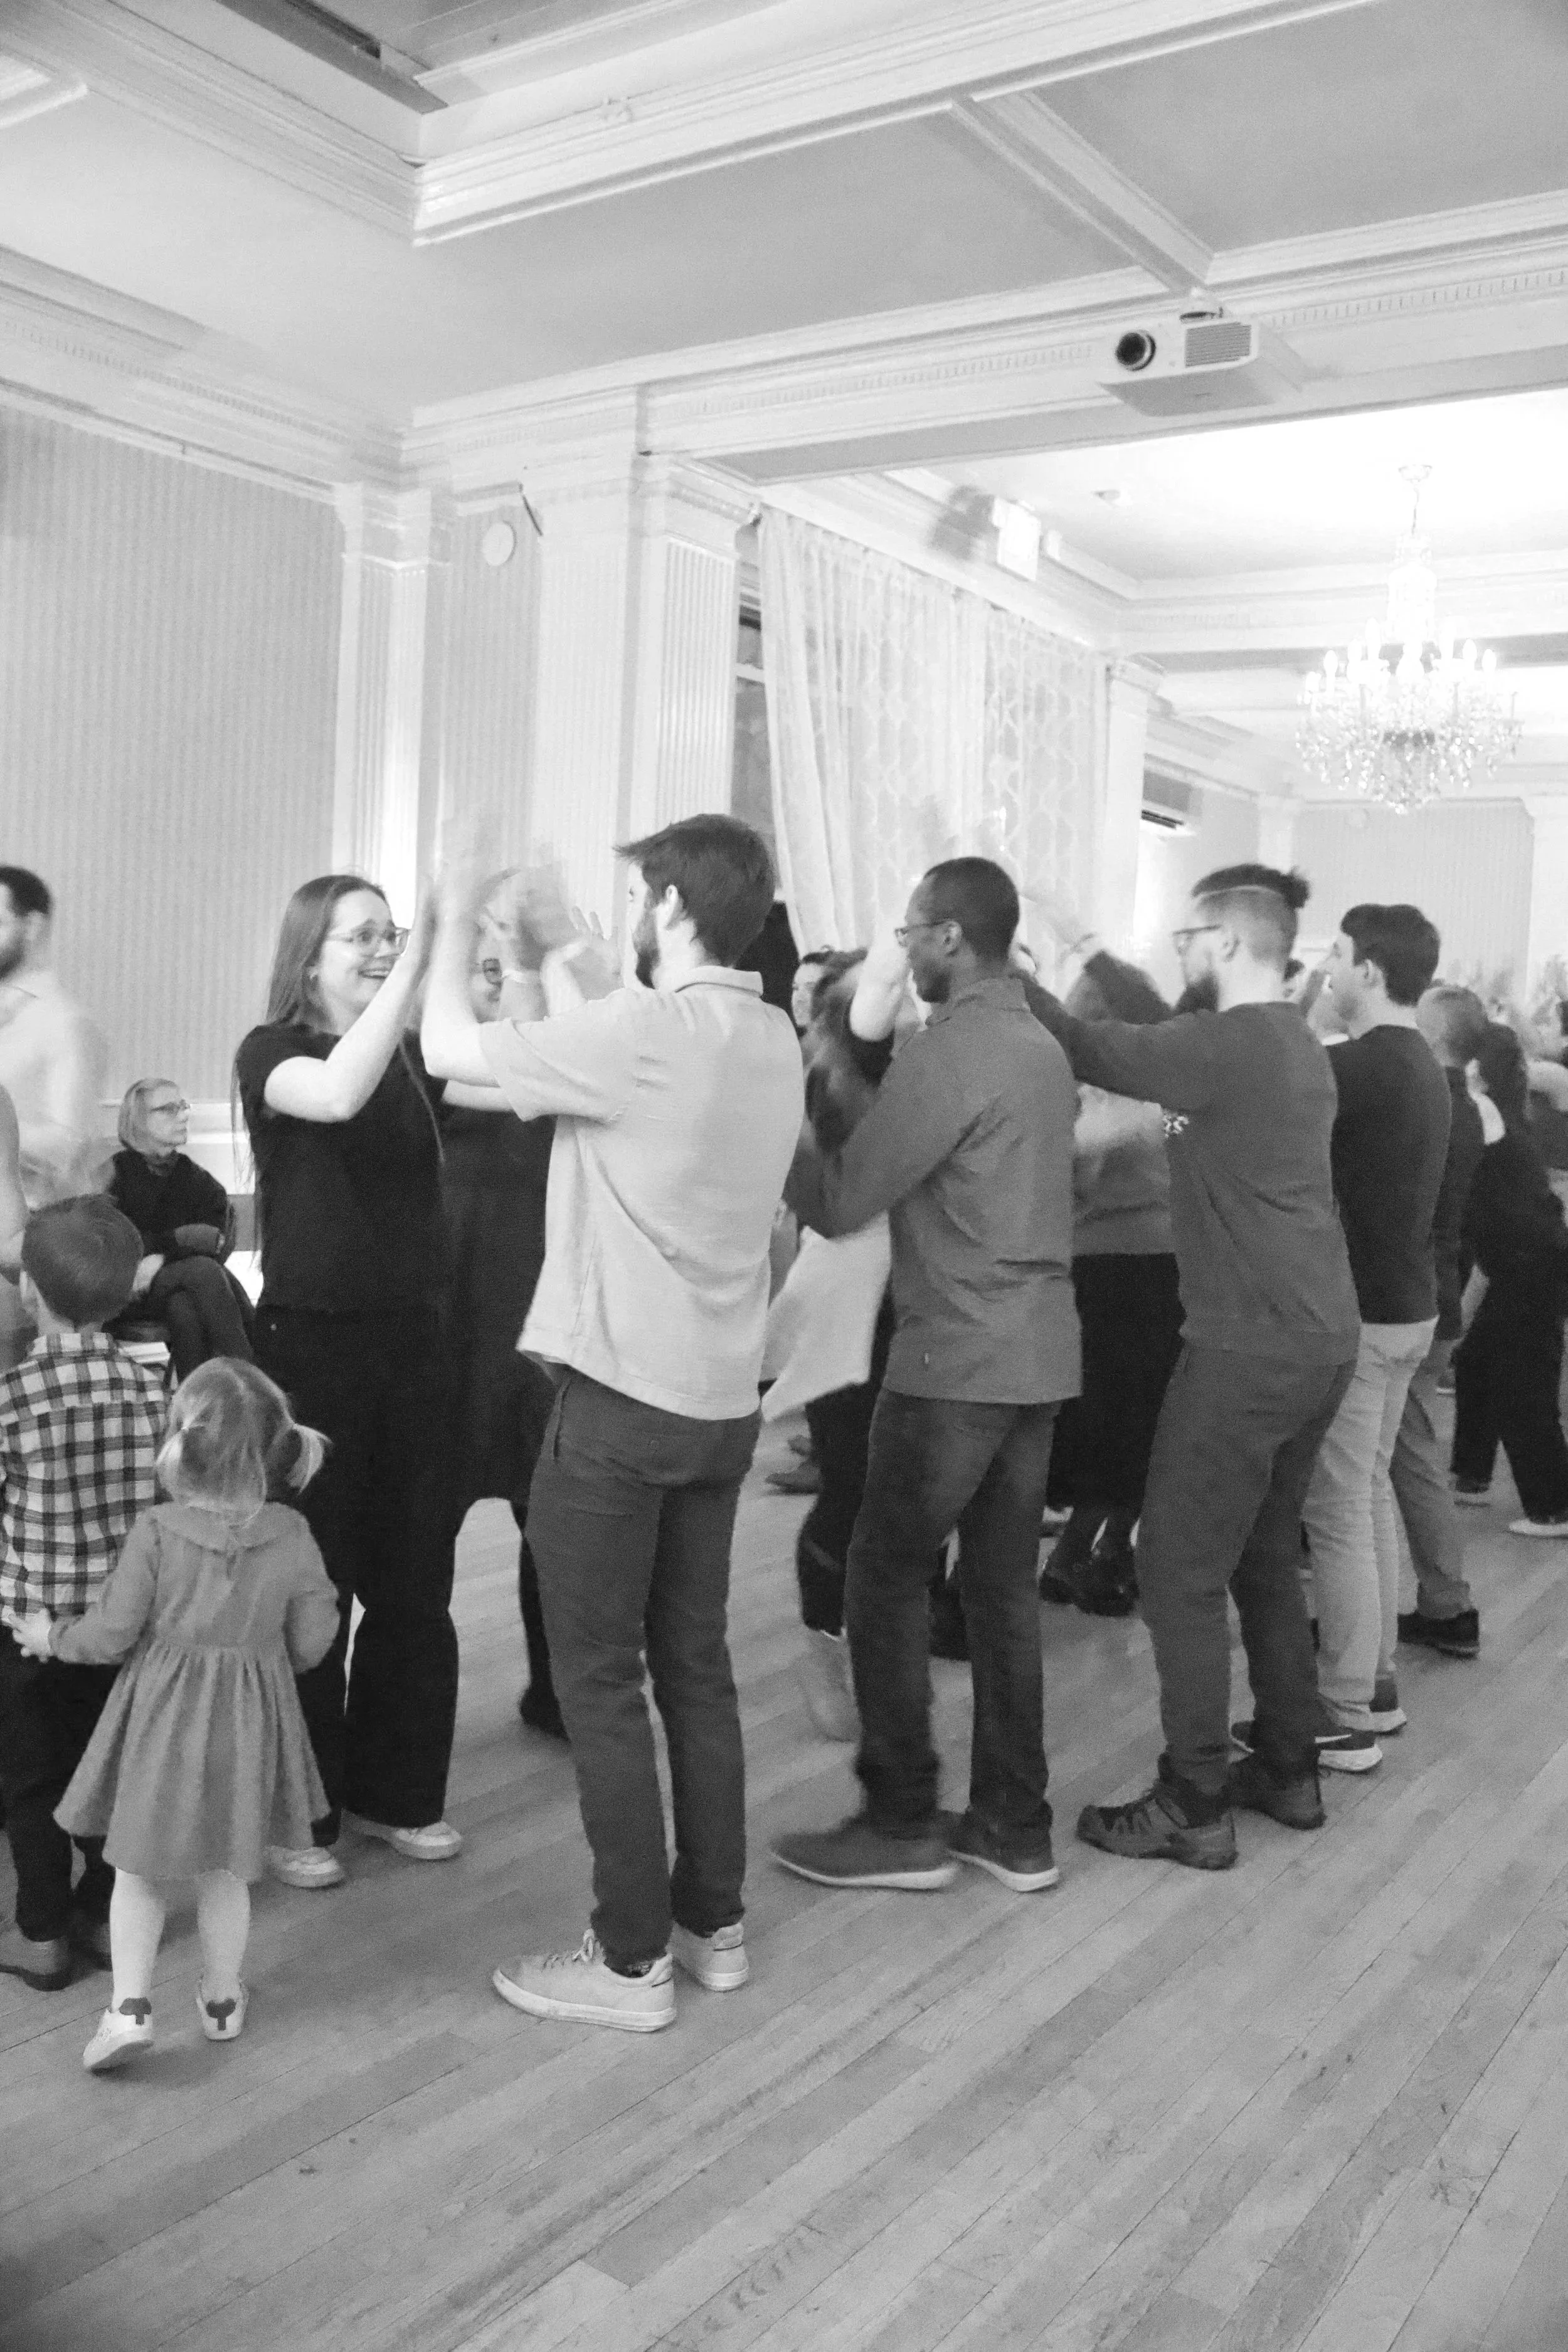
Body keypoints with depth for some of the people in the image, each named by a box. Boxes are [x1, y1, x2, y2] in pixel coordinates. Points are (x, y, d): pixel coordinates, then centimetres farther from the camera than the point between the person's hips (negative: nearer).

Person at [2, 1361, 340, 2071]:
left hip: (163, 1716, -2)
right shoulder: (292, 1536, -11)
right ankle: (223, 1999, 31)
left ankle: (129, 2005, 7)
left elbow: (111, 1633, -11)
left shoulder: (157, 1531, -18)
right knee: (226, 1868, 19)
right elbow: (312, 1640, -3)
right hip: (248, 1716, 2)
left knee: (138, 1867, 15)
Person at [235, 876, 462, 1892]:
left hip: (411, 1340, 5)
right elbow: (337, 1096, -31)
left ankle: (396, 1790, 30)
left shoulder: (413, 1056, 6)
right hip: (311, 1343, -4)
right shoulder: (271, 1052, -9)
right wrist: (418, 962, -33)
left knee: (416, 1581, 12)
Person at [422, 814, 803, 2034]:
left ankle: (632, 1959, 14)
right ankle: (714, 1921, 28)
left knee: (601, 1681, 5)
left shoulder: (641, 1031, -19)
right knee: (697, 1666, 17)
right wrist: (555, 967, 20)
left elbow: (452, 1048, -9)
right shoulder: (776, 1040, 5)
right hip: (724, 1398, 8)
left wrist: (459, 916, 6)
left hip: (622, 1401, -7)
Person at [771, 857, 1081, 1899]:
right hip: (1040, 1353, 9)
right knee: (1004, 1584, 13)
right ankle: (1016, 1827, 20)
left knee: (886, 1579, 3)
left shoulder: (949, 1050, -14)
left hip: (958, 1360, -8)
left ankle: (902, 1825, 10)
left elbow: (842, 1202, -14)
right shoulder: (1042, 1045, 13)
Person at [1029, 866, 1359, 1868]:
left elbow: (1094, 1051, -14)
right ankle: (1290, 1768, 29)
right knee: (1266, 1558, 19)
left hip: (1251, 1347, -10)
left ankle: (1196, 1806, 8)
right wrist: (1089, 951, 23)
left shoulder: (1228, 1045, -17)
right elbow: (1163, 1040, 20)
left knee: (1181, 1569, 0)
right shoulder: (1295, 1043, 12)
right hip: (1320, 1339, 10)